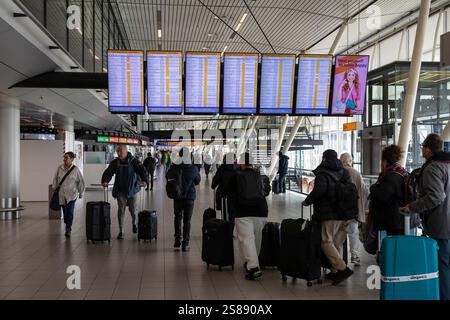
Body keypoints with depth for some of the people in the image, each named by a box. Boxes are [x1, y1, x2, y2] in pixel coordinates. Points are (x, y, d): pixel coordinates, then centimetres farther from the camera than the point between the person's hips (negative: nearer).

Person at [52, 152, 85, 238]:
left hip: (72, 195, -3)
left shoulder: (75, 170, -6)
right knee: (65, 212, 8)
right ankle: (68, 227, 25)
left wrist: (81, 193, 6)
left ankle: (68, 229, -1)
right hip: (61, 195, 3)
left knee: (70, 212, -12)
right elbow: (55, 179, 13)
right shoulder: (59, 168, 1)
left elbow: (81, 182, 2)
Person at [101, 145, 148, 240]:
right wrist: (105, 181, -29)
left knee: (132, 209, 8)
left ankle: (134, 223, 40)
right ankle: (121, 231, 4)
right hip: (120, 190, 1)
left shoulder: (133, 161, -9)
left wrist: (144, 181, -36)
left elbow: (142, 171, -18)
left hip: (132, 189, -1)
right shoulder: (115, 163, -1)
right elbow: (108, 172, -9)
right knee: (121, 210, -3)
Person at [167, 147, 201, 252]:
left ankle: (178, 241, 18)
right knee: (187, 220, 6)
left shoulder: (174, 167, -12)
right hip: (190, 196, -1)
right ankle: (185, 244, 7)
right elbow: (197, 181, 2)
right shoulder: (193, 168, -13)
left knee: (178, 218, 19)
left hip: (177, 196, 1)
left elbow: (168, 177, 5)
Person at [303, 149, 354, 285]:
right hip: (345, 215, 8)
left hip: (330, 215, -8)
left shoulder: (323, 174, -9)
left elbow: (319, 190, -24)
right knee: (337, 243, 14)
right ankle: (335, 271, 19)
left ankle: (342, 268, -15)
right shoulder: (344, 173, 15)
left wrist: (307, 201, -9)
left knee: (326, 242, -5)